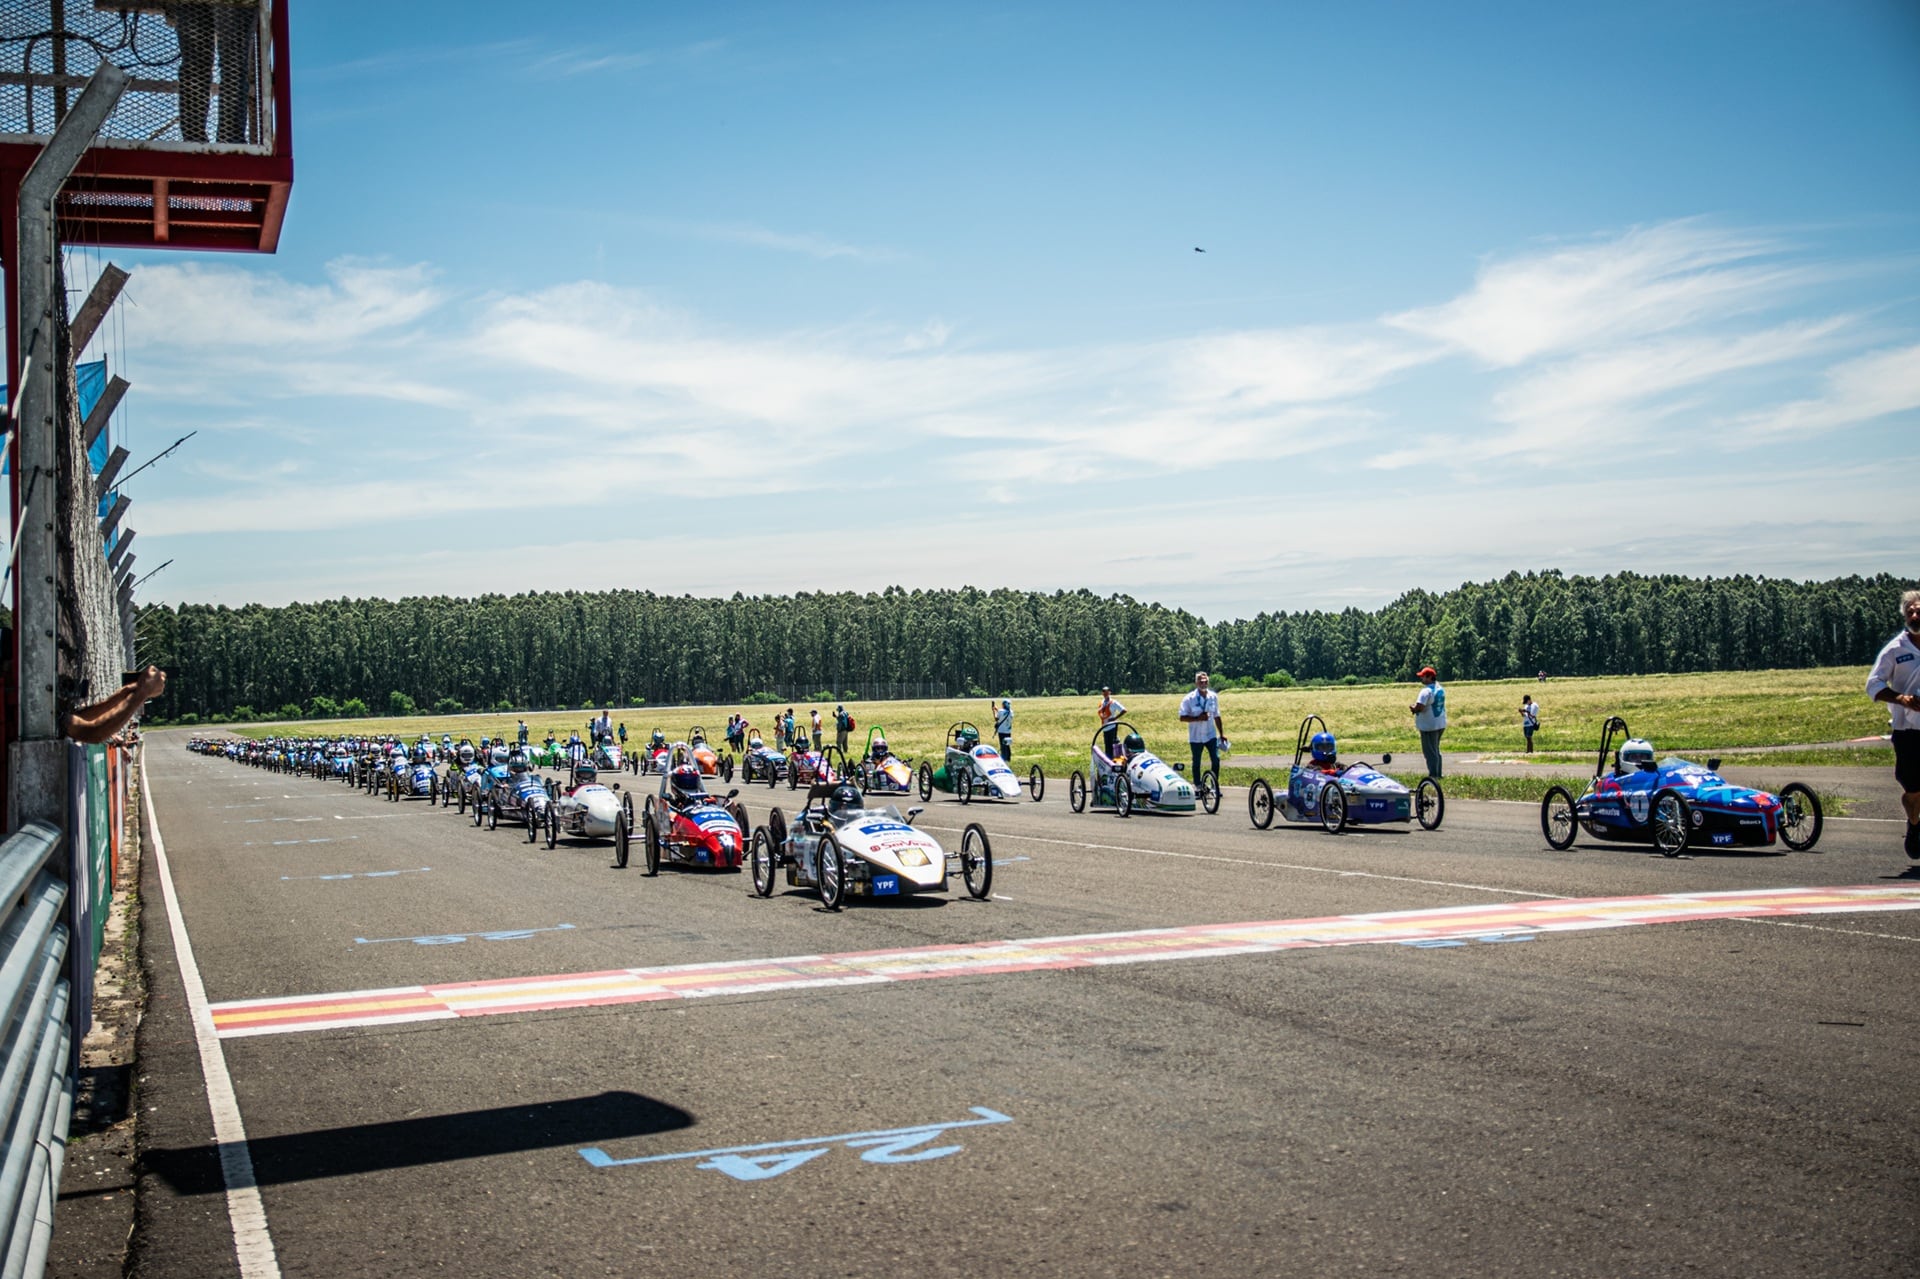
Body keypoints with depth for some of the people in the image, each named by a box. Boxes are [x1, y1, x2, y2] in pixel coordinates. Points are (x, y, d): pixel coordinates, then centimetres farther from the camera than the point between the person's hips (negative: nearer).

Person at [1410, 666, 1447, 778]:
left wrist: (1413, 709, -8)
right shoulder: (1440, 689, 8)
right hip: (1441, 724, 9)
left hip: (1429, 726, -9)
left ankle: (1433, 774, 1)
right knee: (1436, 751, 20)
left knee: (1430, 752, -1)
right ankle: (1437, 774, 25)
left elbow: (1419, 707, -31)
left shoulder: (1426, 691, -22)